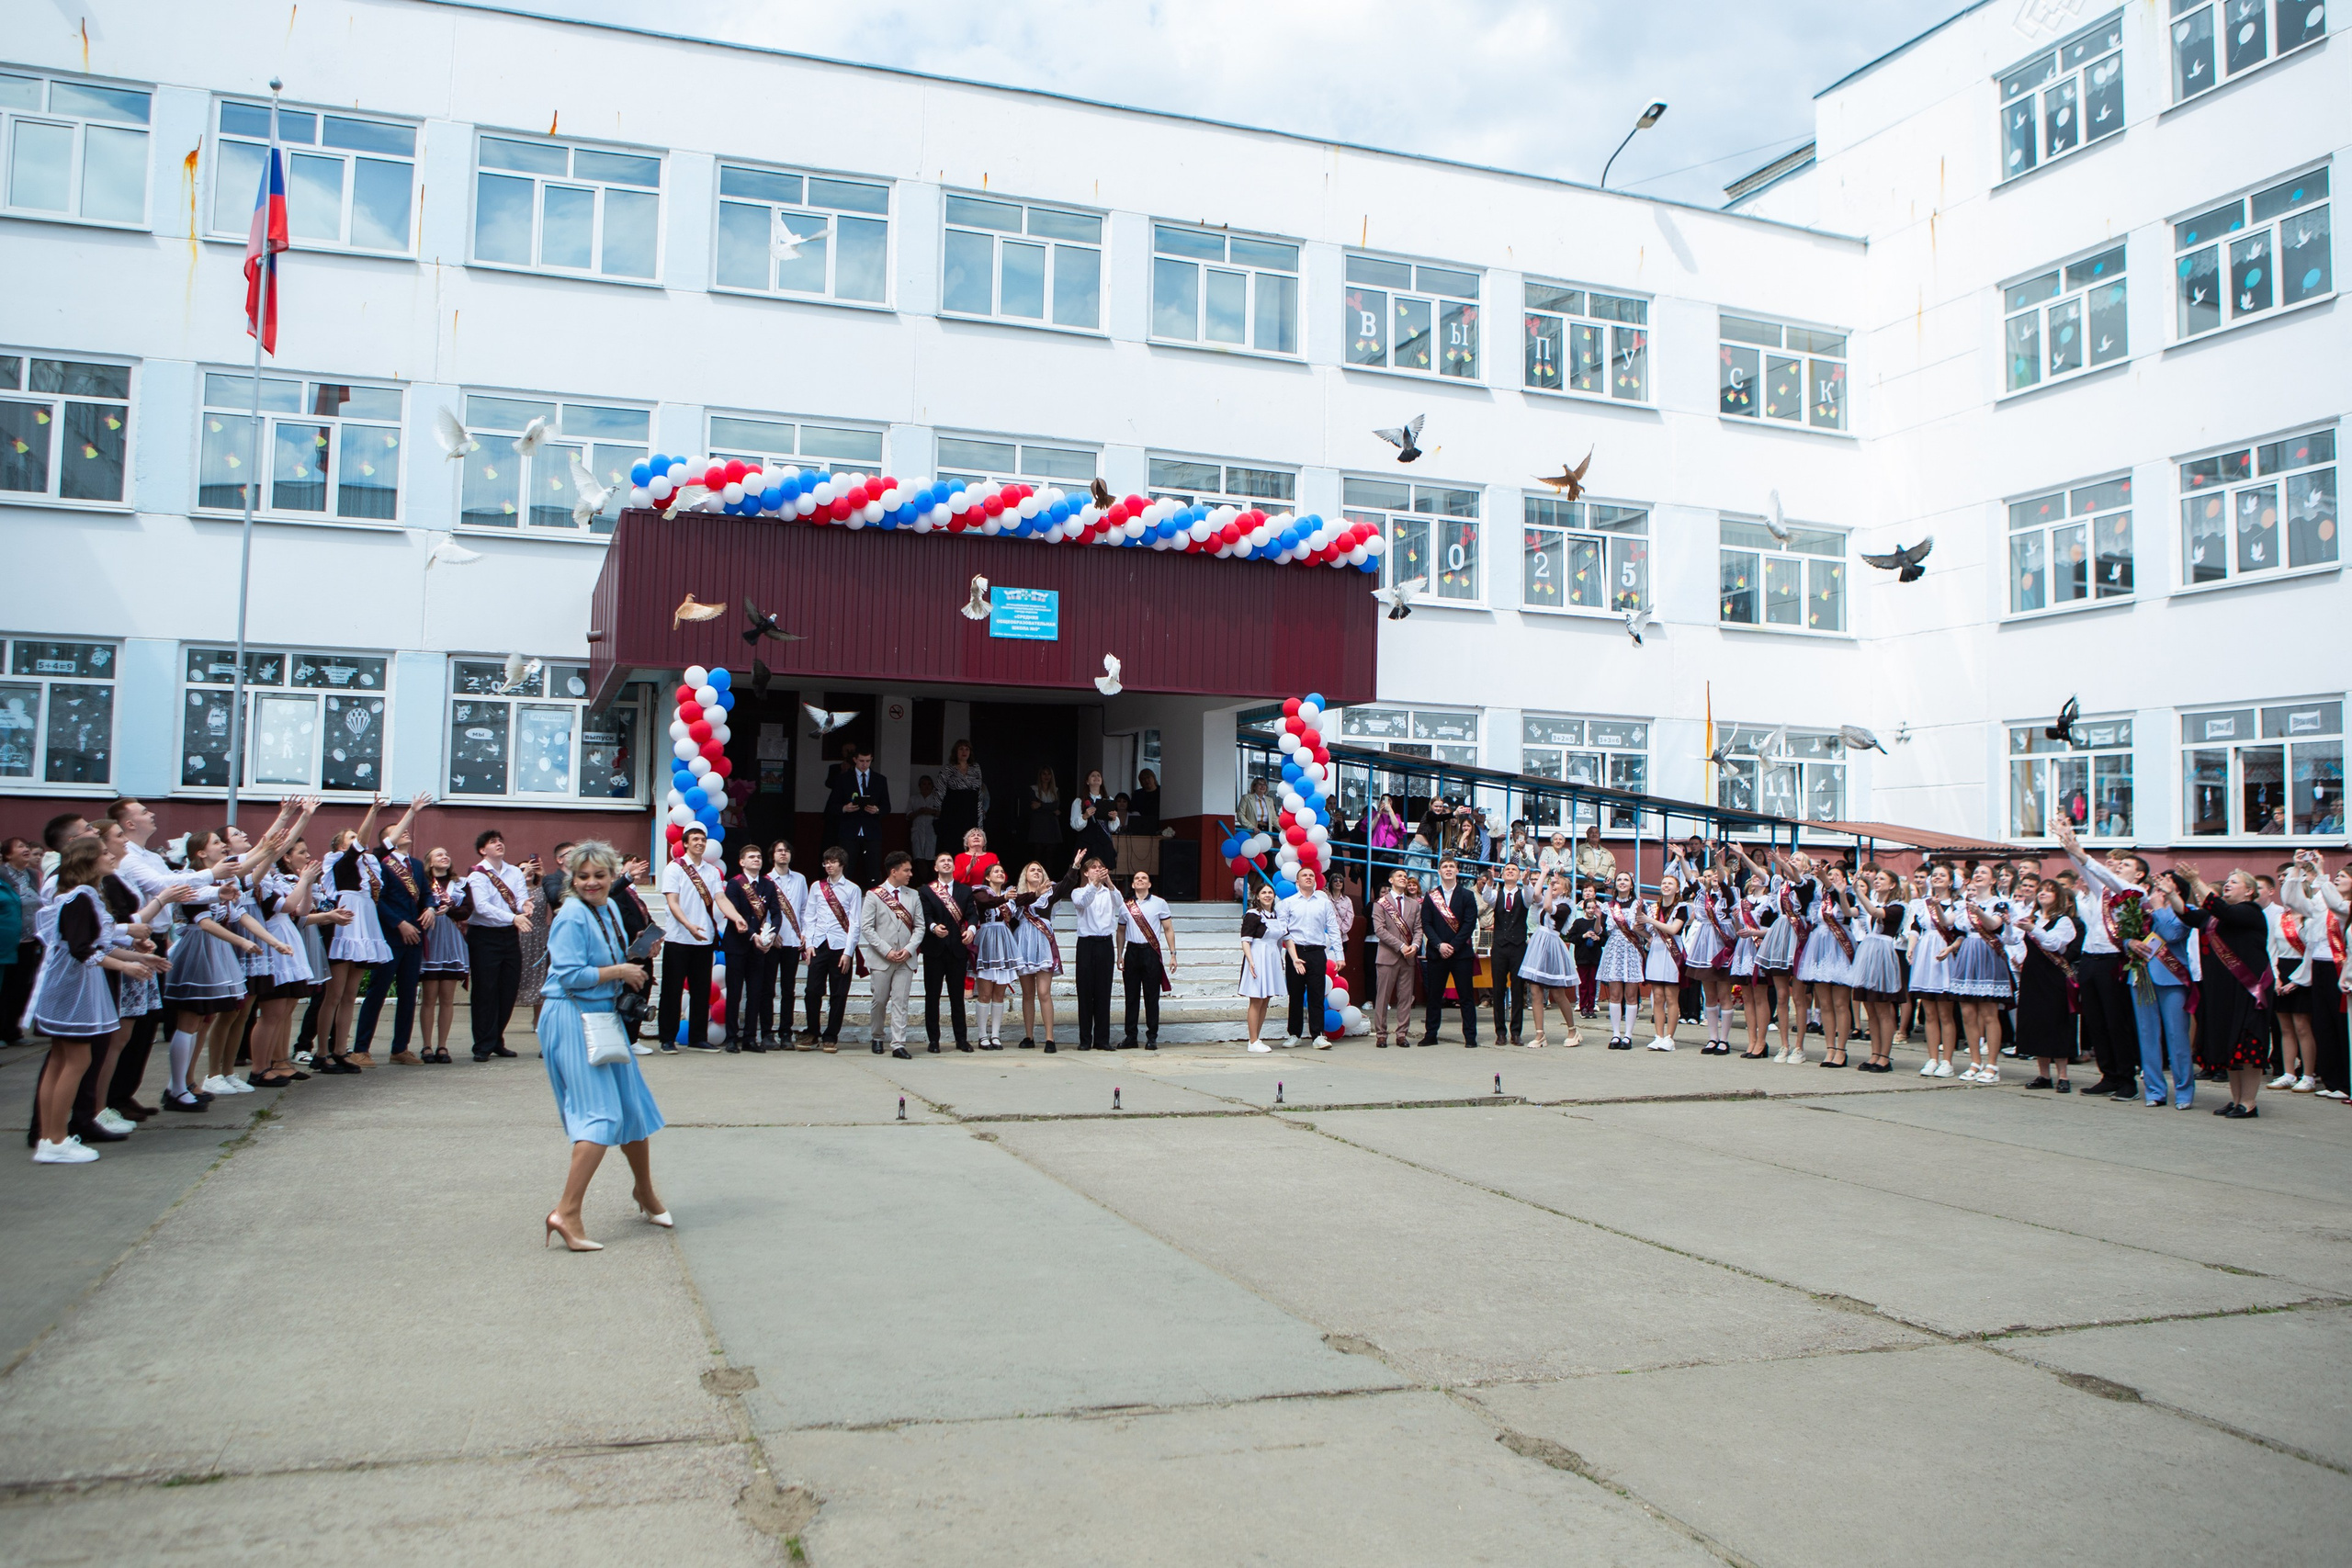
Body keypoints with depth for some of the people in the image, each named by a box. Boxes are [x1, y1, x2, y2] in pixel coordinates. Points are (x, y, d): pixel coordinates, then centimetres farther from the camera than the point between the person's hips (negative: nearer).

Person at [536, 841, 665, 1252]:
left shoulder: (610, 909, 10)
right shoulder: (571, 917, -16)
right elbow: (570, 975, -23)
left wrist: (637, 959, 3)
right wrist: (620, 972, -14)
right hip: (572, 1020, -9)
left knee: (632, 1107, 18)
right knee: (602, 1115, -15)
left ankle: (645, 1191, 37)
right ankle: (566, 1213, -15)